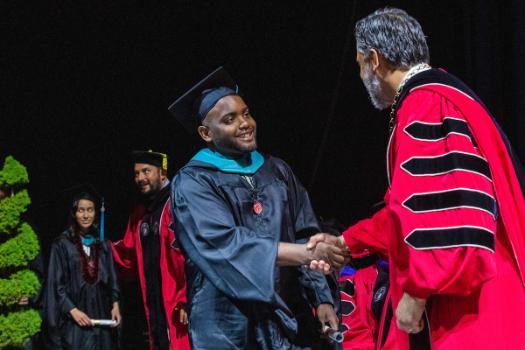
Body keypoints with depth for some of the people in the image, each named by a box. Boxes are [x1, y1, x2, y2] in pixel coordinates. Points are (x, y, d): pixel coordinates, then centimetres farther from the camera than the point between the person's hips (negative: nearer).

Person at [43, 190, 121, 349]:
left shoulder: (102, 243, 11)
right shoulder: (62, 244, -3)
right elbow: (56, 282, -5)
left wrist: (115, 303, 3)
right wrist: (72, 310, -13)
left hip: (101, 315, 4)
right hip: (75, 319, -4)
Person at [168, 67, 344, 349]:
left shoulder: (276, 171, 12)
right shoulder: (192, 183, -6)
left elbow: (305, 235, 9)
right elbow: (225, 246, -20)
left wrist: (321, 298, -3)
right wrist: (305, 252, -26)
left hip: (289, 317, 5)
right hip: (230, 327, -5)